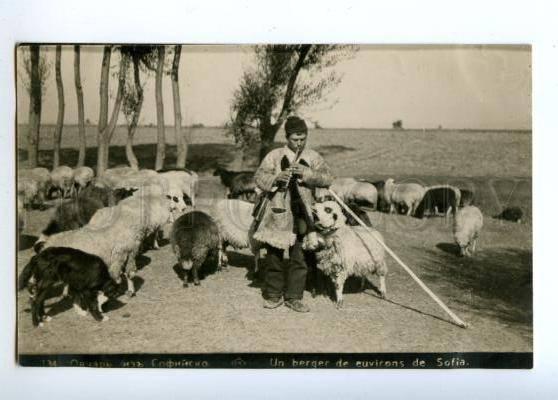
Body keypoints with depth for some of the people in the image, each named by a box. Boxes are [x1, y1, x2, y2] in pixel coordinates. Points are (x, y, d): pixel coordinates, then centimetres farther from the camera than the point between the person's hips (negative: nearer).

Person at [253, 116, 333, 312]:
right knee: (275, 258, 7)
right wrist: (277, 177, -19)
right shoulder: (275, 156, 3)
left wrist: (306, 173, -18)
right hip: (278, 216, -1)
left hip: (301, 217, 1)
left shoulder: (313, 157, 7)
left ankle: (294, 297, 19)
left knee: (299, 259, 5)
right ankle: (273, 295, 23)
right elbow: (259, 178, -1)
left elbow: (327, 178, -4)